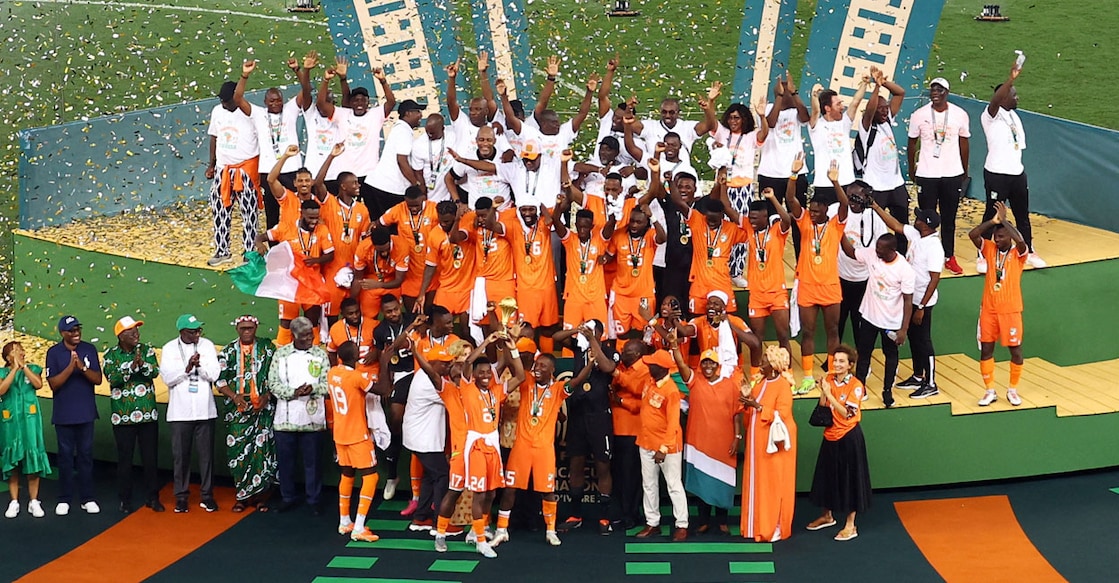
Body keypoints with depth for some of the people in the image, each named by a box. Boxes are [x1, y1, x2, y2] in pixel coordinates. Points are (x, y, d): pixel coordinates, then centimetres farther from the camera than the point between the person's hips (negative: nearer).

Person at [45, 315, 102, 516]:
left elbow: (98, 379, -3)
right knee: (65, 455, 5)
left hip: (86, 413, 1)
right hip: (63, 414, -1)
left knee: (86, 455, 6)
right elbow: (53, 384, -9)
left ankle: (87, 498, 13)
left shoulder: (89, 349, 1)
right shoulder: (53, 352, -3)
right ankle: (64, 499, 12)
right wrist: (71, 367, -21)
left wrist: (82, 367, -20)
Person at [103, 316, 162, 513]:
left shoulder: (147, 350, 4)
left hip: (148, 414, 1)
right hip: (122, 416, -1)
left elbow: (155, 372, -11)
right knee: (124, 459, 5)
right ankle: (125, 499, 16)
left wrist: (142, 364, -30)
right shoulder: (111, 355, 0)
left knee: (151, 458, 5)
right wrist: (132, 366, -27)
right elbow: (113, 378, -14)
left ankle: (152, 497, 17)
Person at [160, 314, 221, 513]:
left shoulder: (207, 345, 3)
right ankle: (181, 496, 15)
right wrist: (187, 368, -20)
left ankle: (207, 495, 13)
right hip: (180, 412, 0)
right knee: (180, 455, 5)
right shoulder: (169, 349, 1)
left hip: (205, 410, 0)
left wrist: (199, 366, -22)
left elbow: (214, 374, -4)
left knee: (206, 454, 4)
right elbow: (167, 377, -8)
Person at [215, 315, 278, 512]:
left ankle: (262, 496, 3)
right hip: (237, 409, 2)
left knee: (262, 449, -6)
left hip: (263, 408, -1)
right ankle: (242, 496, 10)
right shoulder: (228, 351, 10)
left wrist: (266, 396, -9)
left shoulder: (268, 348, 6)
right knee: (237, 451, 0)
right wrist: (234, 396, -10)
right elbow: (219, 379, 5)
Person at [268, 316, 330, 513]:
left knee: (312, 460, 5)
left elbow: (327, 383, 1)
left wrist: (313, 389, -20)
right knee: (285, 459, 8)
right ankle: (288, 497, 23)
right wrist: (294, 392, -15)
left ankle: (313, 499, 17)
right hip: (285, 417, 1)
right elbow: (273, 383, -1)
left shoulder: (320, 354, 3)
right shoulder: (280, 353, 3)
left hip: (312, 417, 0)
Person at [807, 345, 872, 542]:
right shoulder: (829, 380, 2)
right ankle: (828, 515, 36)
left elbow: (846, 413, -20)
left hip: (849, 437, -6)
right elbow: (822, 407, 2)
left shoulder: (855, 386, -14)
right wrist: (823, 391, -13)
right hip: (831, 436, 6)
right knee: (828, 475, 17)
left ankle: (850, 525, 12)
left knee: (850, 478, 2)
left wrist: (829, 394, -23)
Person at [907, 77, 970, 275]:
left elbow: (964, 143, 9)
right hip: (926, 175, -1)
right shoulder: (919, 115, -4)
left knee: (949, 218, 9)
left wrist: (965, 171, 13)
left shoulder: (960, 114, -2)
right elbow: (912, 143, 7)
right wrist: (911, 169, 10)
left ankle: (949, 257, 19)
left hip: (952, 175, 1)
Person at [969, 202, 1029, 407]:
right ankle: (990, 390, 19)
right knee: (986, 349, 6)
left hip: (1010, 310, -3)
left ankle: (1013, 390, 24)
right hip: (989, 309, 3)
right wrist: (993, 220, -23)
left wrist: (1004, 220, -27)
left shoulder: (1019, 253, -10)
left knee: (1015, 350, 6)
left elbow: (1020, 241, -34)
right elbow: (972, 234, -16)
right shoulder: (989, 249, -1)